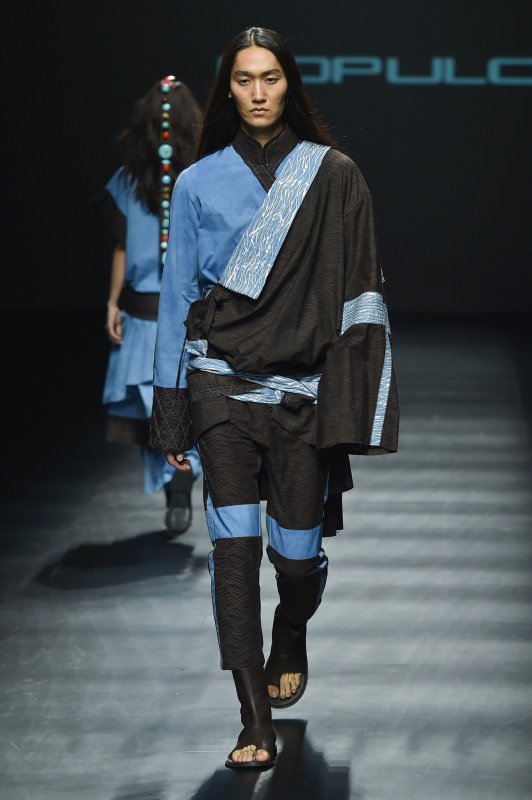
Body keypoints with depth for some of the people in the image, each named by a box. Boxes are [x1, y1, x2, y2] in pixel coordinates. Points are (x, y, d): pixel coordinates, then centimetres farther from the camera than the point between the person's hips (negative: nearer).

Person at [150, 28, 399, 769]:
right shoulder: (199, 181, 5)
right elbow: (179, 294, 8)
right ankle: (256, 722, -8)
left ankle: (290, 643, 39)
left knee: (298, 547, 3)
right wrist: (171, 415, 6)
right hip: (223, 381, 0)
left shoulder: (334, 177, 2)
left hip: (303, 387, 0)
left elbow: (358, 292, 1)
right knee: (236, 541, -11)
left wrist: (355, 403, -5)